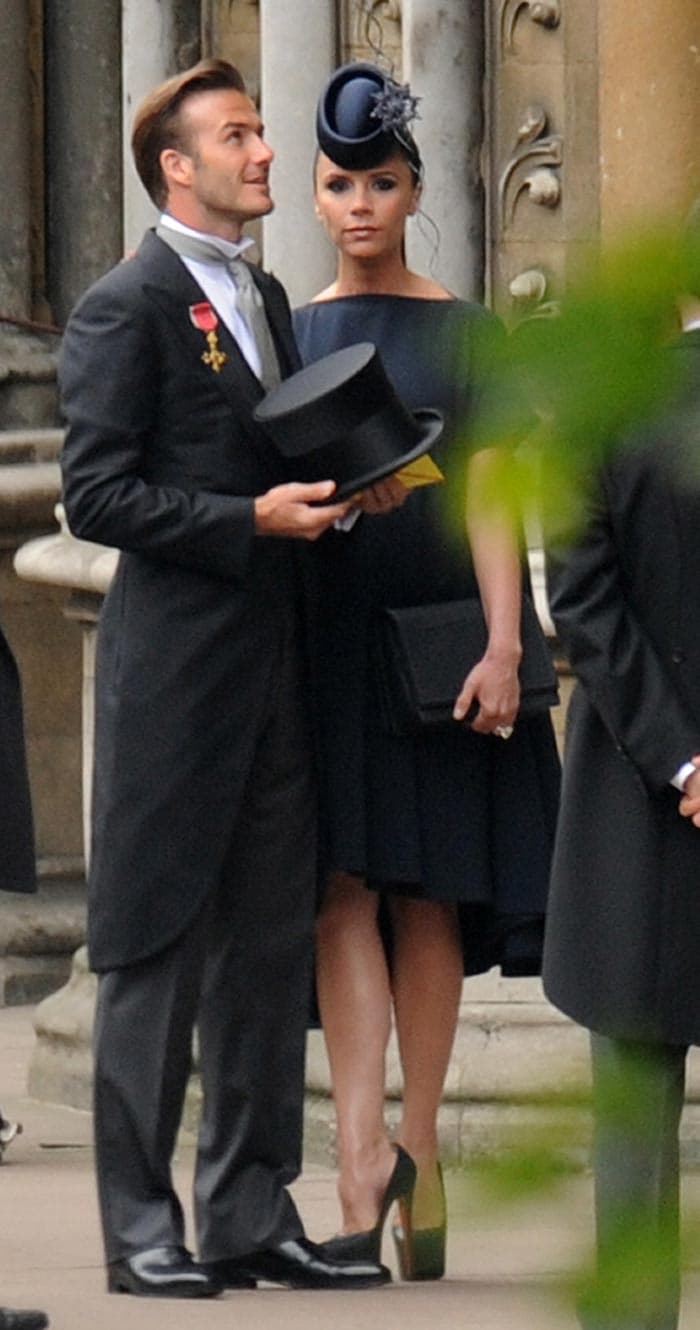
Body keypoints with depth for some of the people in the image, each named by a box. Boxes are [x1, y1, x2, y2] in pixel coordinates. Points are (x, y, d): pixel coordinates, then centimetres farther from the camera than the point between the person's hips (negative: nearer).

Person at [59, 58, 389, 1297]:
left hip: (270, 670, 8)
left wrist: (324, 499, 6)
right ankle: (140, 1229, -1)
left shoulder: (266, 299, 18)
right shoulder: (125, 307, -8)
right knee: (156, 950, -4)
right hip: (173, 671, -8)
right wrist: (255, 521, -19)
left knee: (268, 949, 9)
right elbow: (99, 495, -14)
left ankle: (251, 1215, 15)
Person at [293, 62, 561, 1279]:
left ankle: (414, 1152, 10)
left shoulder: (464, 331, 3)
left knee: (428, 895, 2)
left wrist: (503, 643, -13)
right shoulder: (287, 332, 10)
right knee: (345, 888, -10)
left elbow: (490, 495, -4)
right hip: (323, 633, 1)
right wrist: (329, 497, -9)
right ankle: (368, 1160, -19)